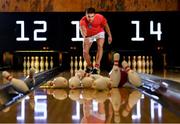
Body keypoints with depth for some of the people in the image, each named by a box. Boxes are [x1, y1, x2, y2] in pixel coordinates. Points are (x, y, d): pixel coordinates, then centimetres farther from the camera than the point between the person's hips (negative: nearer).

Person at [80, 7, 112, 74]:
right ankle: (89, 66, 25)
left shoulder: (100, 17, -33)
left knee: (100, 46, -25)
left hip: (99, 32, -1)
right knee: (85, 52, -3)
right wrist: (84, 36, -82)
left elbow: (106, 26, -13)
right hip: (88, 35, 1)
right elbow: (82, 29, -59)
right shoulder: (83, 21, -38)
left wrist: (109, 36, -4)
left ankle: (97, 67, -24)